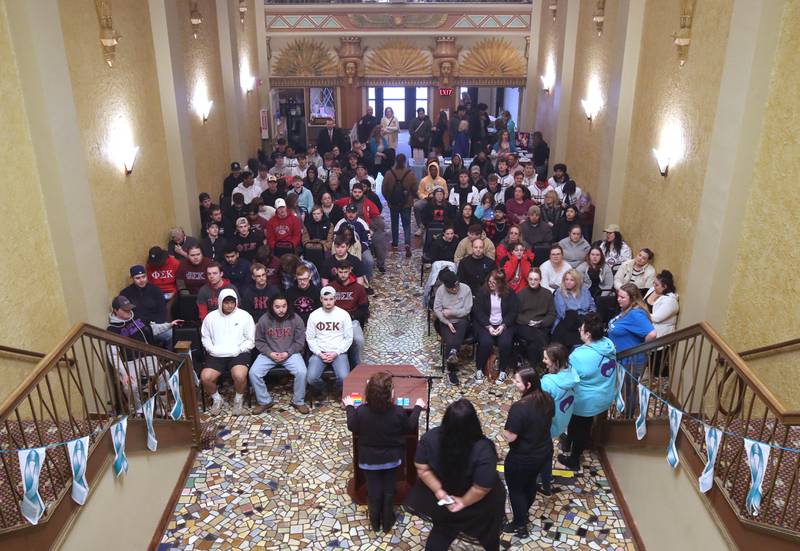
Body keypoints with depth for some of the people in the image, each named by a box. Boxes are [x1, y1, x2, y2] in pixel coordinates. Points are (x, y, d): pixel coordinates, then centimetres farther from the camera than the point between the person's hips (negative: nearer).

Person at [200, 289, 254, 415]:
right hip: (216, 355, 2)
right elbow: (205, 337, 13)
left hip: (238, 354, -2)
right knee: (205, 377, -23)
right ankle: (216, 399, 9)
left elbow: (251, 340, 3)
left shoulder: (245, 316, 2)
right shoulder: (211, 317, 8)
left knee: (239, 376, -32)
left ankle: (238, 399, 2)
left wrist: (238, 350, -12)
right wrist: (212, 349, -6)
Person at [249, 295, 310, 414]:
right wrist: (270, 353, -12)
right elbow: (259, 341, 3)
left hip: (291, 353, -1)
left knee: (302, 372, -27)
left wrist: (288, 353, -13)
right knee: (253, 373, -20)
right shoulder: (264, 320, -6)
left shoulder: (295, 319, -7)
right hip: (269, 354, 1)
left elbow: (300, 341, -1)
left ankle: (298, 401, -2)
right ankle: (264, 401, 2)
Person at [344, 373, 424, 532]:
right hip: (392, 458, 0)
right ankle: (387, 522, 37)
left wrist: (349, 407, 8)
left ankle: (375, 522, 37)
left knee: (374, 490, 19)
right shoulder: (398, 412, -27)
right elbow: (410, 427, -7)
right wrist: (417, 407, 6)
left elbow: (352, 427, -6)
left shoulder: (361, 411, -27)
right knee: (389, 489, 21)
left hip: (369, 459, 0)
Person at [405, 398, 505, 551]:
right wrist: (464, 501, -15)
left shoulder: (430, 438, -26)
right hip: (479, 507, -2)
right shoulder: (483, 450, -36)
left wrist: (438, 490, -10)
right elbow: (482, 488, -30)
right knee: (488, 532, 28)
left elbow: (422, 469, -17)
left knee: (441, 531, 28)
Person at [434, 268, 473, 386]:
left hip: (461, 321, 0)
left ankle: (453, 353, -49)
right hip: (446, 322, 0)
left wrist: (451, 312, -16)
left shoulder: (466, 289, -10)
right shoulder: (440, 290, -7)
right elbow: (437, 309, -8)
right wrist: (447, 323, -18)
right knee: (449, 341, -28)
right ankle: (451, 371, -14)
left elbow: (466, 310, -10)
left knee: (463, 323, -38)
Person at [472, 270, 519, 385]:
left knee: (505, 342, -27)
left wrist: (503, 326, -15)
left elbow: (513, 312, 0)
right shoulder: (482, 292, 0)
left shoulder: (510, 293, 2)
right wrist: (488, 326, -16)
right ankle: (479, 369, -9)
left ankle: (503, 371, -6)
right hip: (485, 324, -1)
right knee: (486, 341, -29)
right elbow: (478, 311, -5)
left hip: (504, 324, 1)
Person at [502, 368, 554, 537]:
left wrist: (504, 430, -8)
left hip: (522, 458, -7)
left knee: (515, 490, 17)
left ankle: (520, 526, 34)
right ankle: (524, 513, 51)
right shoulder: (547, 399, -10)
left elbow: (510, 437, -28)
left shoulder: (519, 407, -33)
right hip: (544, 452, 7)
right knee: (530, 484, 29)